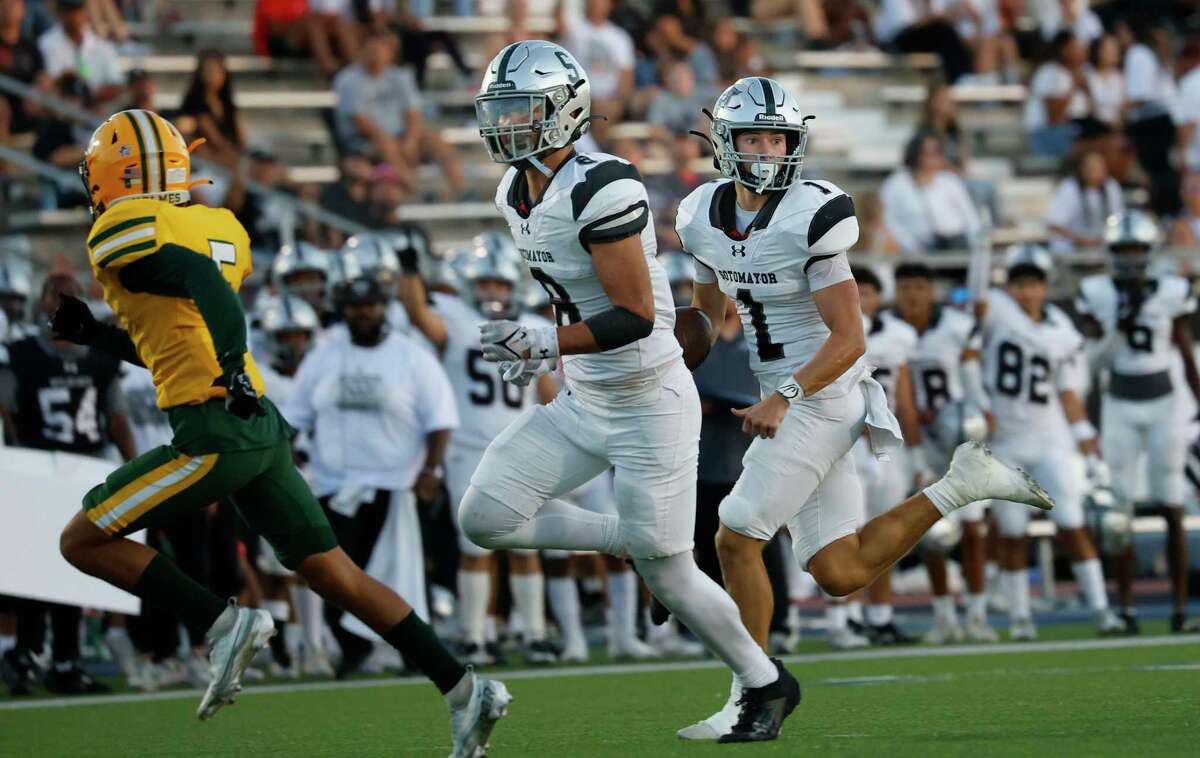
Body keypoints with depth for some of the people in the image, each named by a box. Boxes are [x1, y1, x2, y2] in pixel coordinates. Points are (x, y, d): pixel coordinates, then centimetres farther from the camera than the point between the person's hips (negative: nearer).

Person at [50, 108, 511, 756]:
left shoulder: (124, 232, -6)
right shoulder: (217, 227, 19)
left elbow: (204, 283, -24)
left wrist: (232, 370, -34)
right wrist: (90, 333, 28)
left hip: (216, 429, -8)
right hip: (262, 428, 8)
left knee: (83, 541, 2)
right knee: (334, 575, 10)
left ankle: (224, 625, -7)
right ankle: (464, 689, 4)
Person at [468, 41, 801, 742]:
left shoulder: (599, 190, -24)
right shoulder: (516, 193, 5)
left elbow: (637, 316, -25)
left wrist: (546, 345, -27)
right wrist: (541, 350, 10)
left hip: (650, 402, -8)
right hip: (583, 404, 8)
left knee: (667, 574, -1)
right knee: (486, 516, -4)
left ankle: (768, 685, 22)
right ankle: (633, 541, 14)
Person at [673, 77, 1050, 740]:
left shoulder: (811, 219, -16)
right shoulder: (704, 218, 5)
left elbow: (849, 339, -18)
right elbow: (707, 311, 23)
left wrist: (783, 399, -27)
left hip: (820, 399, -8)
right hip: (782, 401, 8)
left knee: (735, 539, -10)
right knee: (840, 574, 5)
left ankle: (751, 700, 1)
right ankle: (962, 483, 18)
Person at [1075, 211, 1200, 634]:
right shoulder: (1096, 294, -1)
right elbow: (1099, 357, -3)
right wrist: (1119, 326, -19)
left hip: (1165, 405, 0)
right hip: (1120, 408, 0)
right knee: (1121, 512, -1)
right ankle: (1125, 607, 4)